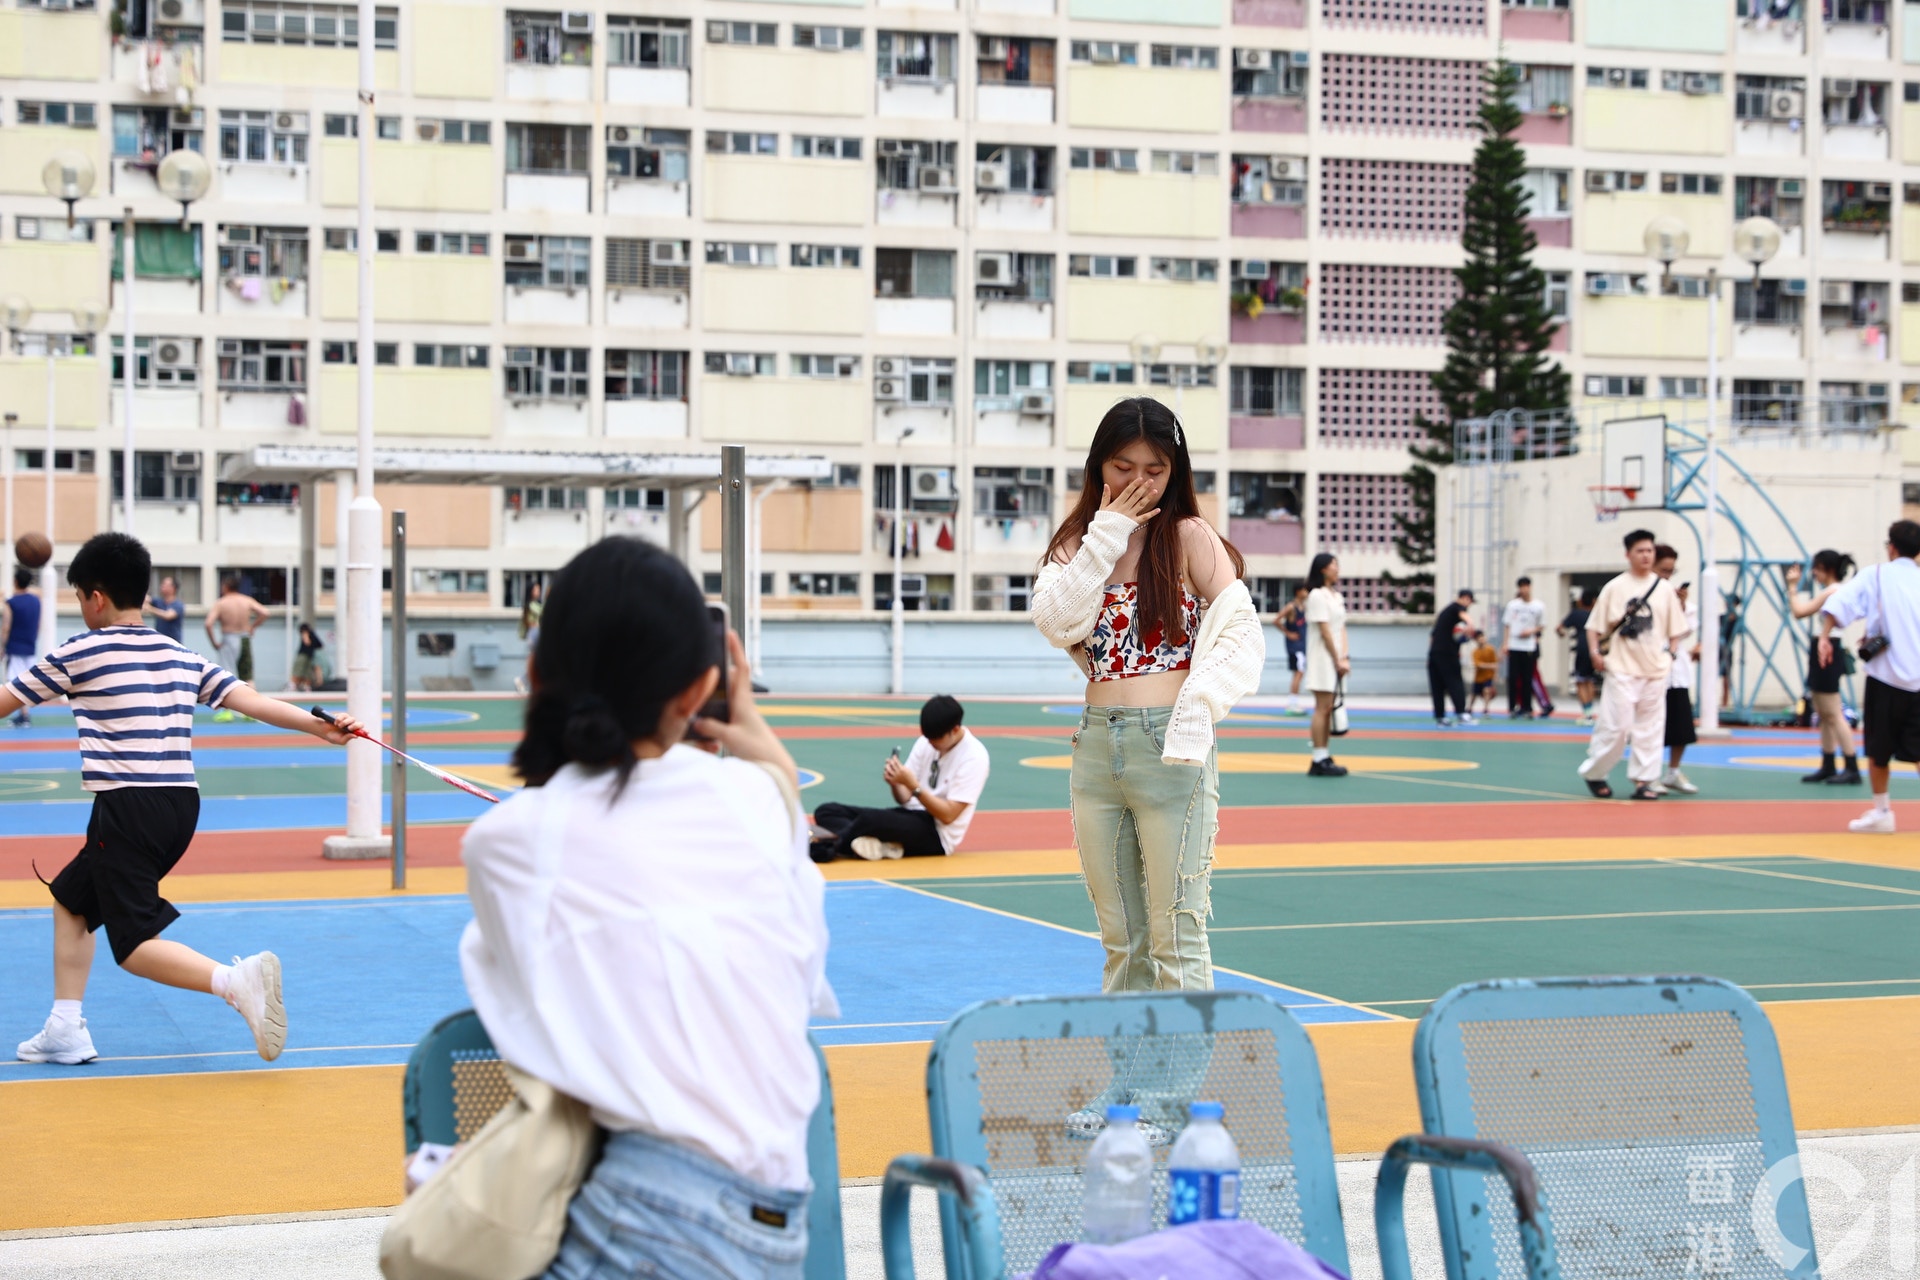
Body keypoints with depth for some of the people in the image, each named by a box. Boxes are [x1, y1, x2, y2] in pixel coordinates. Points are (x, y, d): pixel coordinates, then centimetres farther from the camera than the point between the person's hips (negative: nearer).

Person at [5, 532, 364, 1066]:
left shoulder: (78, 653, -1)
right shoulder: (183, 656, 13)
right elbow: (250, 699, 1)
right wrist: (321, 725, 1)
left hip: (126, 807, -7)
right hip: (181, 806, 7)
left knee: (135, 946, -7)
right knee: (70, 898, 23)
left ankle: (238, 981, -31)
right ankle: (64, 1029, 23)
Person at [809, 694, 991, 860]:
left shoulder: (974, 758, -14)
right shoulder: (926, 742, 5)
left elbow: (948, 815, -18)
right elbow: (905, 798, 6)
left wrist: (912, 784, -26)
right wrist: (894, 782, -17)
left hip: (937, 835, -8)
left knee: (868, 819, -35)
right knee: (826, 811, -5)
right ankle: (882, 845, -28)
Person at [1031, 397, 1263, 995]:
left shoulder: (1189, 537, 0)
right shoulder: (1075, 542, 12)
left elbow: (1242, 632, -8)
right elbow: (1057, 622, -6)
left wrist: (1196, 711, -21)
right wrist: (1107, 535, -8)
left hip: (1168, 746, -5)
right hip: (1096, 745, 5)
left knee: (1176, 937, -6)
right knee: (1121, 939, 12)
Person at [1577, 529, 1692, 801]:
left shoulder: (1664, 589, 7)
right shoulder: (1614, 588, 0)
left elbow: (1676, 630, 14)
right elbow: (1595, 625, 3)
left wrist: (1669, 654, 1)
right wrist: (1595, 652, -10)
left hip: (1655, 670, 3)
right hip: (1622, 668, -3)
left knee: (1651, 727, 4)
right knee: (1616, 726, -6)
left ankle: (1643, 780, 10)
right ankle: (1593, 773, 11)